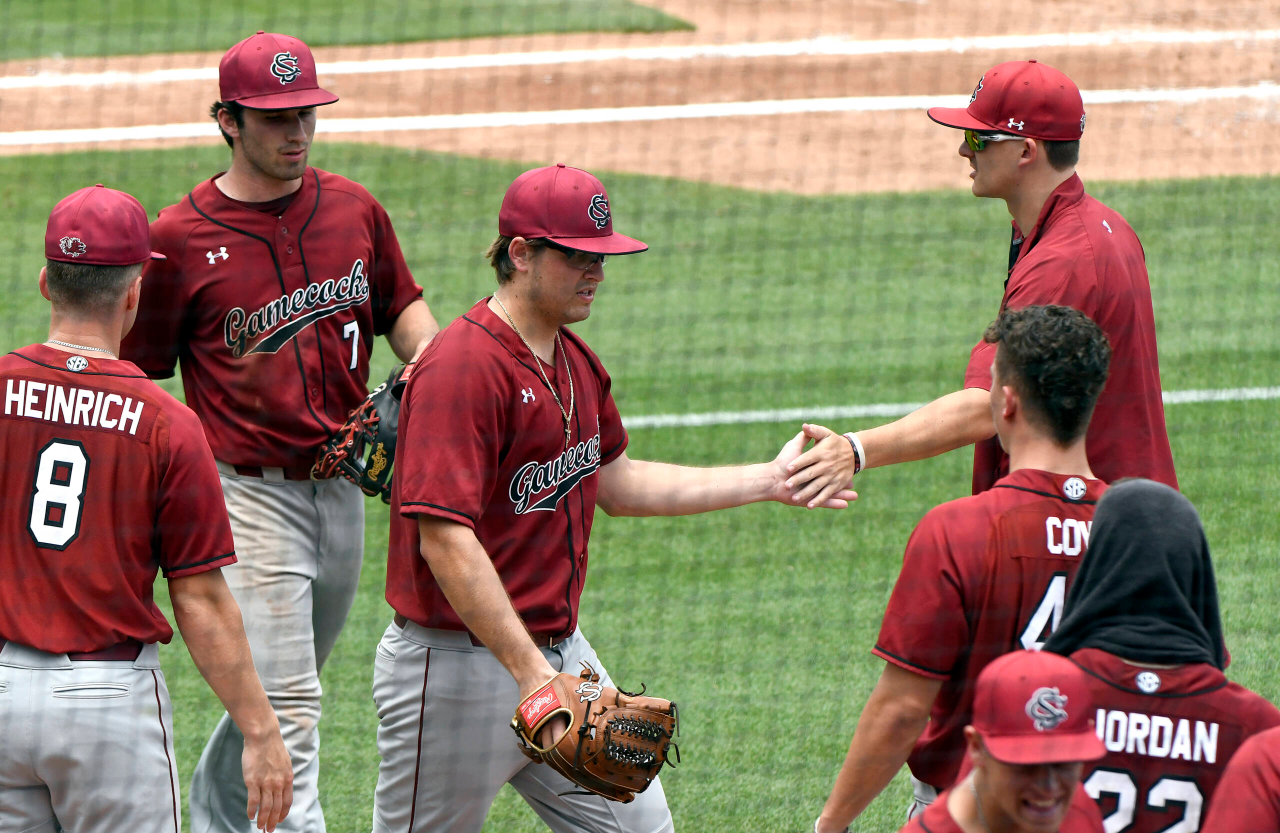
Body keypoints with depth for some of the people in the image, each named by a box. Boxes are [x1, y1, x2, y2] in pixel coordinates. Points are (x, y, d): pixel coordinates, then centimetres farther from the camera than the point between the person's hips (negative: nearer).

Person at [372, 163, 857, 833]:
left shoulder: (576, 362, 11)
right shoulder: (462, 367, -20)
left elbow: (613, 484, 25)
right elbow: (445, 538, -26)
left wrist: (768, 481, 22)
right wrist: (531, 673, -30)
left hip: (559, 647, 9)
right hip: (460, 668, -9)